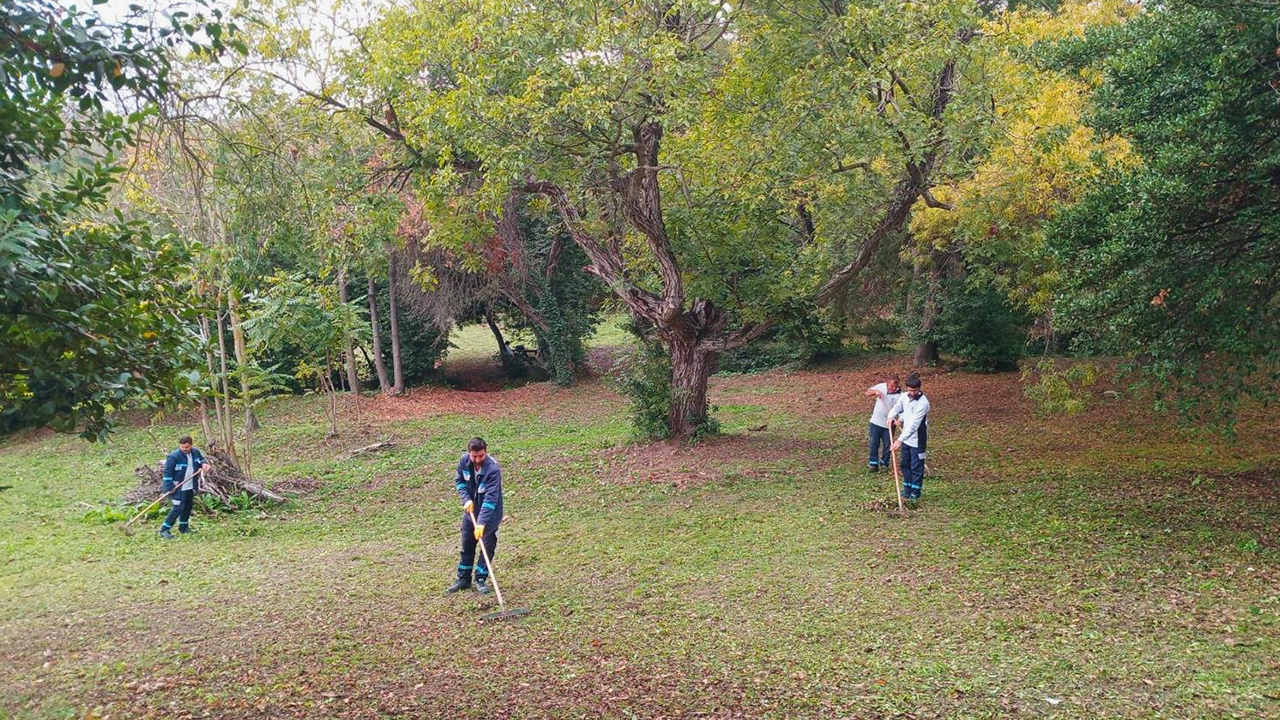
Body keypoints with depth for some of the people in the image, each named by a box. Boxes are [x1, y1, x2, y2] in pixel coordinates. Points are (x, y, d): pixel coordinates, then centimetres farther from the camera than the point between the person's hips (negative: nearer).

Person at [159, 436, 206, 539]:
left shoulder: (196, 452, -1)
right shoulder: (174, 456, -20)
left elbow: (201, 459, 20)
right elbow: (167, 472, -17)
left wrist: (203, 464, -5)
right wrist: (170, 487, -20)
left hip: (190, 488, 7)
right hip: (178, 488, -7)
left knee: (187, 507, 17)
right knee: (178, 508, -11)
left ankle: (183, 527, 33)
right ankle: (164, 530, -3)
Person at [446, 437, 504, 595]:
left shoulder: (493, 468, -32)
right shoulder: (464, 461, -15)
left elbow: (491, 498, -35)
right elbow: (459, 480, 3)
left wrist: (481, 522, -41)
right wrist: (466, 499, -13)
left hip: (489, 513, -5)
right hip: (470, 510, 5)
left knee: (488, 546, 0)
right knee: (467, 545, 14)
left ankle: (481, 579, 16)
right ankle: (463, 578, 27)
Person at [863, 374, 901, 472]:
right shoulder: (881, 387, -7)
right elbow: (867, 393, -1)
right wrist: (875, 391, -22)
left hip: (888, 424, -1)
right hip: (876, 422, 1)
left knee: (887, 445, 9)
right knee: (874, 443, 6)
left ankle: (884, 464, 26)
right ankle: (873, 463, 17)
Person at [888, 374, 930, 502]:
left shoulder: (923, 403, -25)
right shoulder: (905, 397, -3)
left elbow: (914, 424, -31)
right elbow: (896, 408, 15)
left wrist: (900, 439, -36)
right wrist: (891, 417, -10)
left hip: (917, 440, -7)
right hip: (906, 438, 7)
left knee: (916, 467, 3)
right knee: (905, 464, 16)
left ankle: (915, 492, 16)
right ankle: (907, 488, 30)